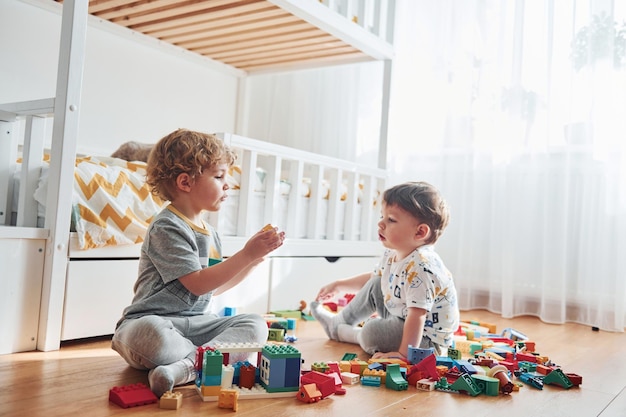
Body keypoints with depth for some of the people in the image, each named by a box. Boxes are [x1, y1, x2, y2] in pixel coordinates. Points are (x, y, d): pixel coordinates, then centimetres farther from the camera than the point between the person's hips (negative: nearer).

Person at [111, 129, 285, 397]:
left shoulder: (210, 233, 17)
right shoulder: (167, 228, -12)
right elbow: (199, 284, -18)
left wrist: (255, 258, 12)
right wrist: (247, 254, -18)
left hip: (195, 323, 8)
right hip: (154, 320, -8)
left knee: (256, 325, -12)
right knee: (149, 334, -42)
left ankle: (186, 367, -30)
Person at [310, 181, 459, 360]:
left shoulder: (420, 267, -33)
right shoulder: (393, 255, -3)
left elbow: (417, 315, -35)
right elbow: (372, 278, 17)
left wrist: (404, 353, -35)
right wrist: (339, 285, 19)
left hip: (425, 337, -9)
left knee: (371, 333, -25)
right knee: (375, 285, 10)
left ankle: (340, 332, 7)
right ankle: (339, 322, 24)